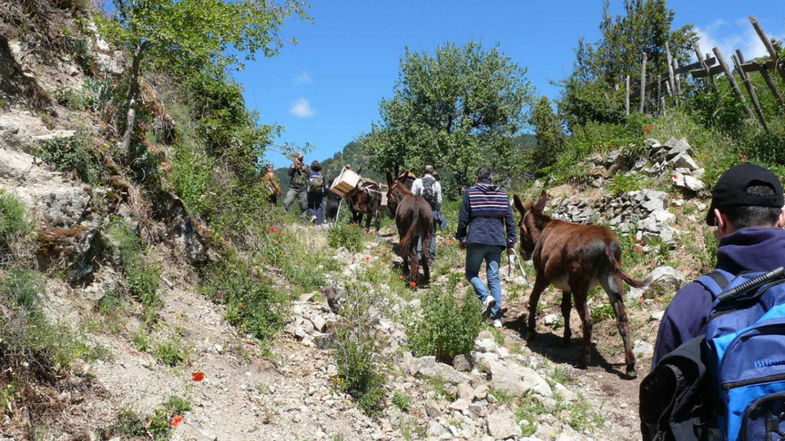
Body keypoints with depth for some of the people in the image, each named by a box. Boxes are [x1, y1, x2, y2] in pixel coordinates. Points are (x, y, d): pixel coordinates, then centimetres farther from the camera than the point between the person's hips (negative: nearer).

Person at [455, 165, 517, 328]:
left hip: (476, 240, -3)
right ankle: (497, 317, 2)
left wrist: (462, 238, 11)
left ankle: (486, 296, -15)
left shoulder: (470, 193, 0)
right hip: (497, 241, 3)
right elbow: (510, 219, 8)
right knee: (494, 278, 6)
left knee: (471, 273, 12)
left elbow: (463, 218, 0)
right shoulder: (502, 194, 9)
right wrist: (511, 241, 13)